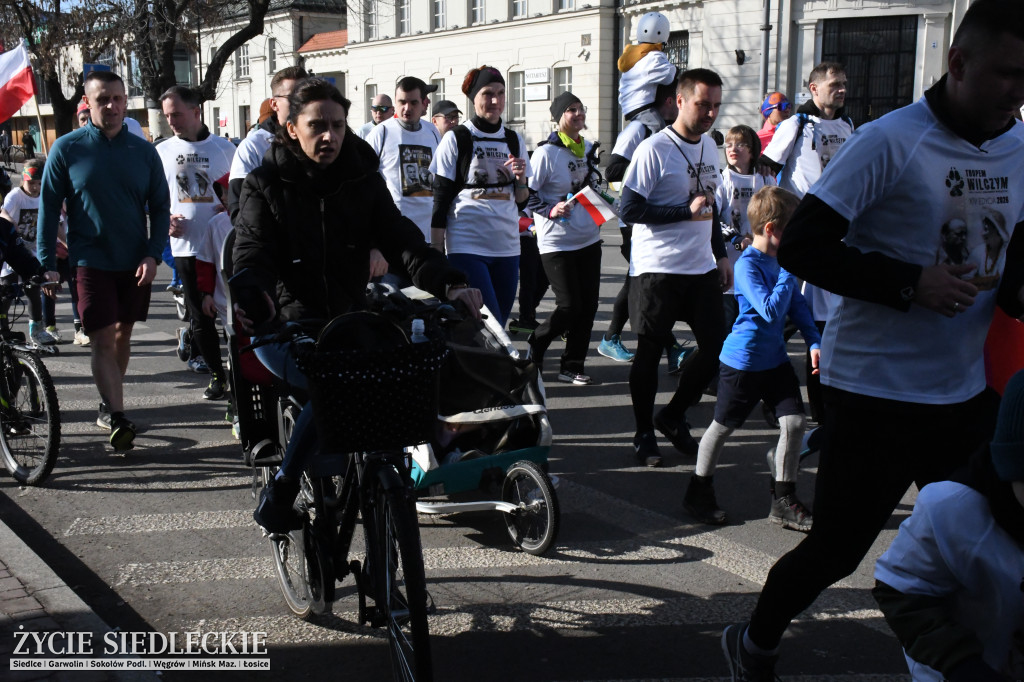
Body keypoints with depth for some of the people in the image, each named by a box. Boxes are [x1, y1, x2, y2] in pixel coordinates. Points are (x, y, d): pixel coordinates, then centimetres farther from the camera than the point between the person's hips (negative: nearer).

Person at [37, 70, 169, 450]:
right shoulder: (67, 149, -3)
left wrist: (153, 255, -6)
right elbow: (49, 208, 1)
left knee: (122, 335, 13)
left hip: (135, 264, 3)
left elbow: (160, 207, 6)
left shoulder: (143, 151, 2)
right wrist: (46, 264, -3)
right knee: (102, 341, -8)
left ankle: (109, 405, 29)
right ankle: (117, 418, -10)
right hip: (91, 263, -3)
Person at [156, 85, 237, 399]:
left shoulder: (224, 148, 1)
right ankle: (217, 375, 15)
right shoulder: (162, 152, 8)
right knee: (200, 315, 5)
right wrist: (165, 221, -3)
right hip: (186, 246, 2)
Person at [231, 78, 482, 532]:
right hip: (283, 328, -3)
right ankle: (280, 494, -10)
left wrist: (449, 283, -23)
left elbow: (401, 239, -5)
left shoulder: (362, 180, 7)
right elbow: (251, 249, -13)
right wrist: (251, 295, -36)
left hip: (347, 323, 3)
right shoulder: (266, 183, 0)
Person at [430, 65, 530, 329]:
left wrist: (520, 180, -6)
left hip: (507, 247, 5)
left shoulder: (514, 141, 12)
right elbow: (440, 199, -3)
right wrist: (436, 252, -7)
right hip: (467, 246, -5)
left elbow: (521, 201, 15)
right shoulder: (456, 139, -2)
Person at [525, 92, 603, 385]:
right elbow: (527, 194, -13)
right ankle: (534, 346, 19)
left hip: (589, 238, 7)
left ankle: (572, 365, 17)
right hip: (556, 242, -7)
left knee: (588, 305, 4)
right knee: (569, 307, -7)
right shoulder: (546, 152, -12)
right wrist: (551, 210, -24)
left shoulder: (588, 148, 10)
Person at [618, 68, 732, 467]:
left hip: (701, 268, 7)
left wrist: (721, 255, 18)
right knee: (650, 351, 4)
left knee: (716, 345, 6)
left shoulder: (710, 147, 11)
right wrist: (687, 211, -19)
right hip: (657, 269, -7)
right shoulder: (654, 150, -13)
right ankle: (644, 434, 20)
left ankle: (673, 417, 25)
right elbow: (628, 209, -18)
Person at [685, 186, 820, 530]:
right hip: (743, 360, -7)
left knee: (794, 421, 0)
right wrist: (789, 271, -23)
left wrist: (815, 342, 7)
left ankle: (783, 500, 13)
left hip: (776, 358, 7)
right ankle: (699, 492, 25)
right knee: (723, 426, 7)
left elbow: (797, 304, 14)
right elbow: (771, 310, -29)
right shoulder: (748, 265, -20)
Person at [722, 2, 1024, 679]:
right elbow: (800, 246, -17)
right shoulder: (892, 142, -14)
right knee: (837, 547, 5)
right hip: (874, 390, -6)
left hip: (964, 392, 6)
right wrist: (908, 284, -23)